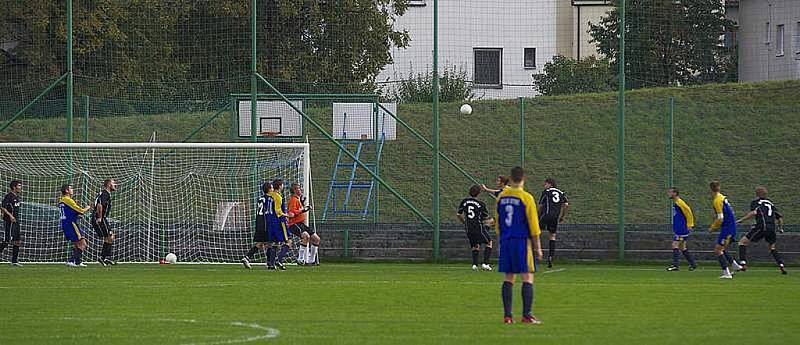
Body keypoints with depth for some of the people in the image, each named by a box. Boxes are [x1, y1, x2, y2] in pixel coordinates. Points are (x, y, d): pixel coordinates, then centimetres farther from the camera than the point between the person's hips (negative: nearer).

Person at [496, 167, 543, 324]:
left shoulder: (501, 197, 7)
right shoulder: (526, 198, -8)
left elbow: (497, 223, 14)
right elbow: (533, 225, -8)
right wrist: (538, 247, -2)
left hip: (505, 241, 5)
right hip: (522, 241, -5)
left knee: (509, 278, 8)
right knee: (527, 278, -2)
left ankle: (507, 315, 4)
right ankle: (527, 314, -8)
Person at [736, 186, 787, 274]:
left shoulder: (755, 202, 9)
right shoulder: (771, 204, 25)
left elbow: (754, 212, -11)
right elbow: (780, 218, 24)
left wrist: (741, 220, -8)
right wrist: (780, 228, 41)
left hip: (761, 226, -5)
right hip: (772, 228, 5)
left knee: (742, 242, 2)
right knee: (772, 247, 28)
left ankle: (743, 263, -14)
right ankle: (782, 266, 13)